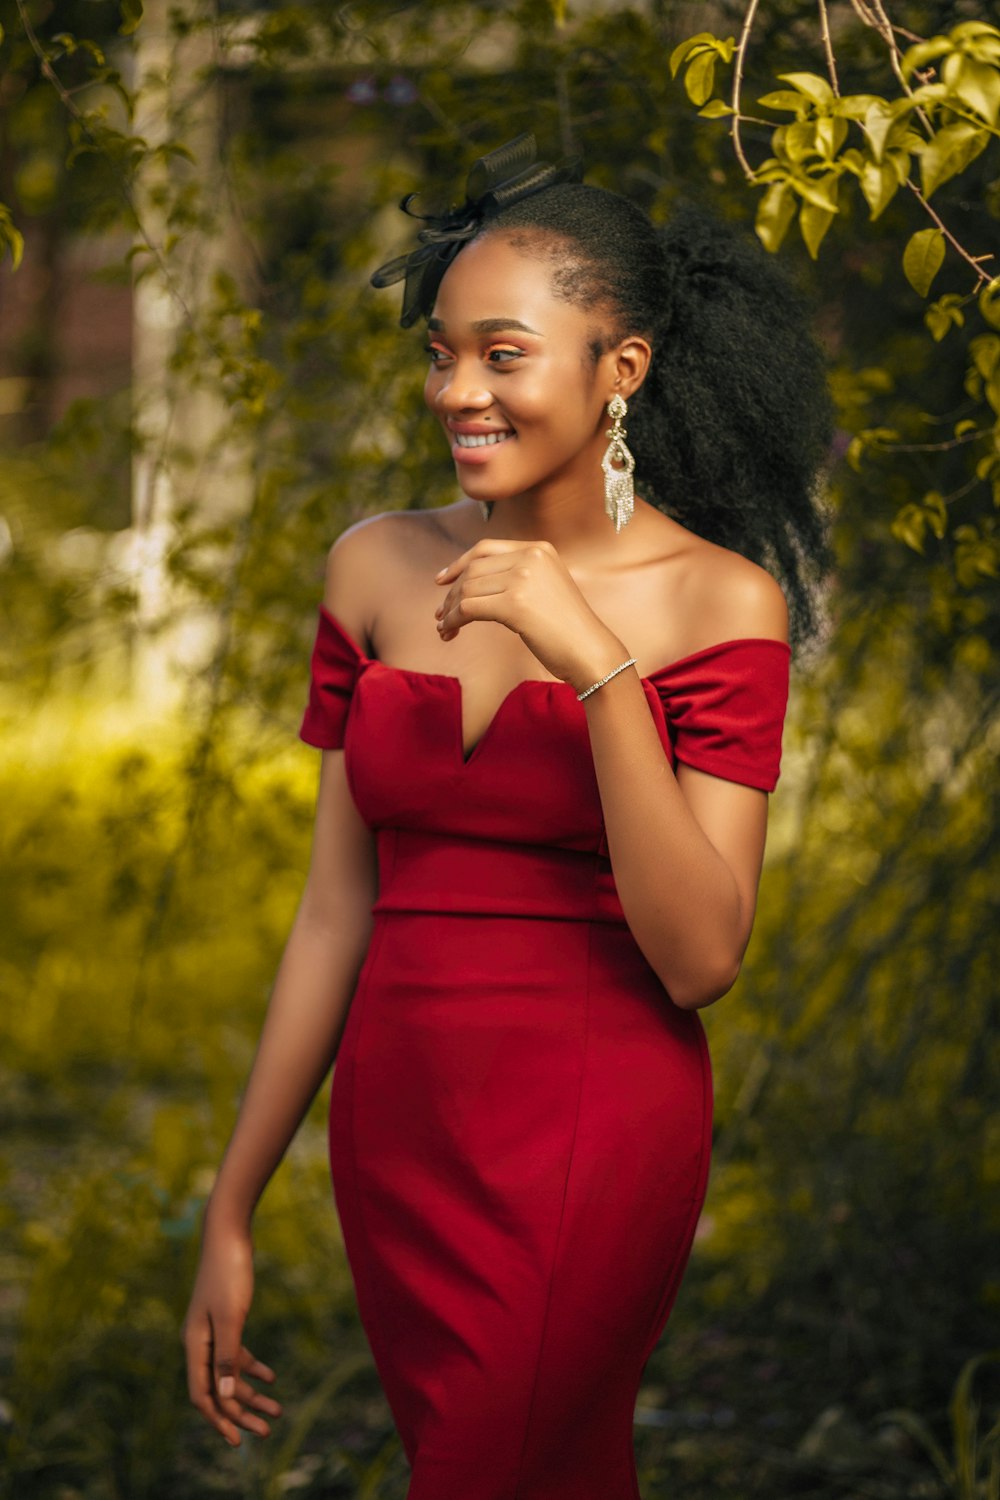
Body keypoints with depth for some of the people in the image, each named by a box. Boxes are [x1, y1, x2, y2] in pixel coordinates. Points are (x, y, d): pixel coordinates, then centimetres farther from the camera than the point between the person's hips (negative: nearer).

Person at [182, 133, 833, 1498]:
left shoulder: (717, 599, -7)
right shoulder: (379, 568, 4)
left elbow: (700, 959, -15)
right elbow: (336, 913, 7)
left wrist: (595, 662, -23)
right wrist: (232, 1213, 7)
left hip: (593, 1138, -4)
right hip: (396, 1122, 4)